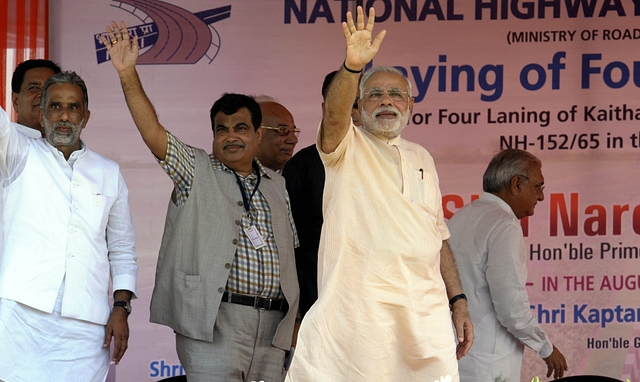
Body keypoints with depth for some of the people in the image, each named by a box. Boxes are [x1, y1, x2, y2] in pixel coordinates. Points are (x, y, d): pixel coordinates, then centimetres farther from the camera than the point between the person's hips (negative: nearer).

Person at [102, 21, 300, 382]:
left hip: (272, 327, 4)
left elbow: (289, 254, 19)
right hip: (213, 321, -4)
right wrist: (128, 74, -16)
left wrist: (295, 318, 12)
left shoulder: (277, 185, 18)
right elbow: (153, 133, -6)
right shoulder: (196, 170, 7)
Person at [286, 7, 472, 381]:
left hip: (426, 311, 5)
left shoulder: (422, 158, 21)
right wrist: (352, 67, -36)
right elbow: (334, 116, -18)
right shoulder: (347, 147, 6)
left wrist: (459, 301, 15)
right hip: (358, 309, -4)